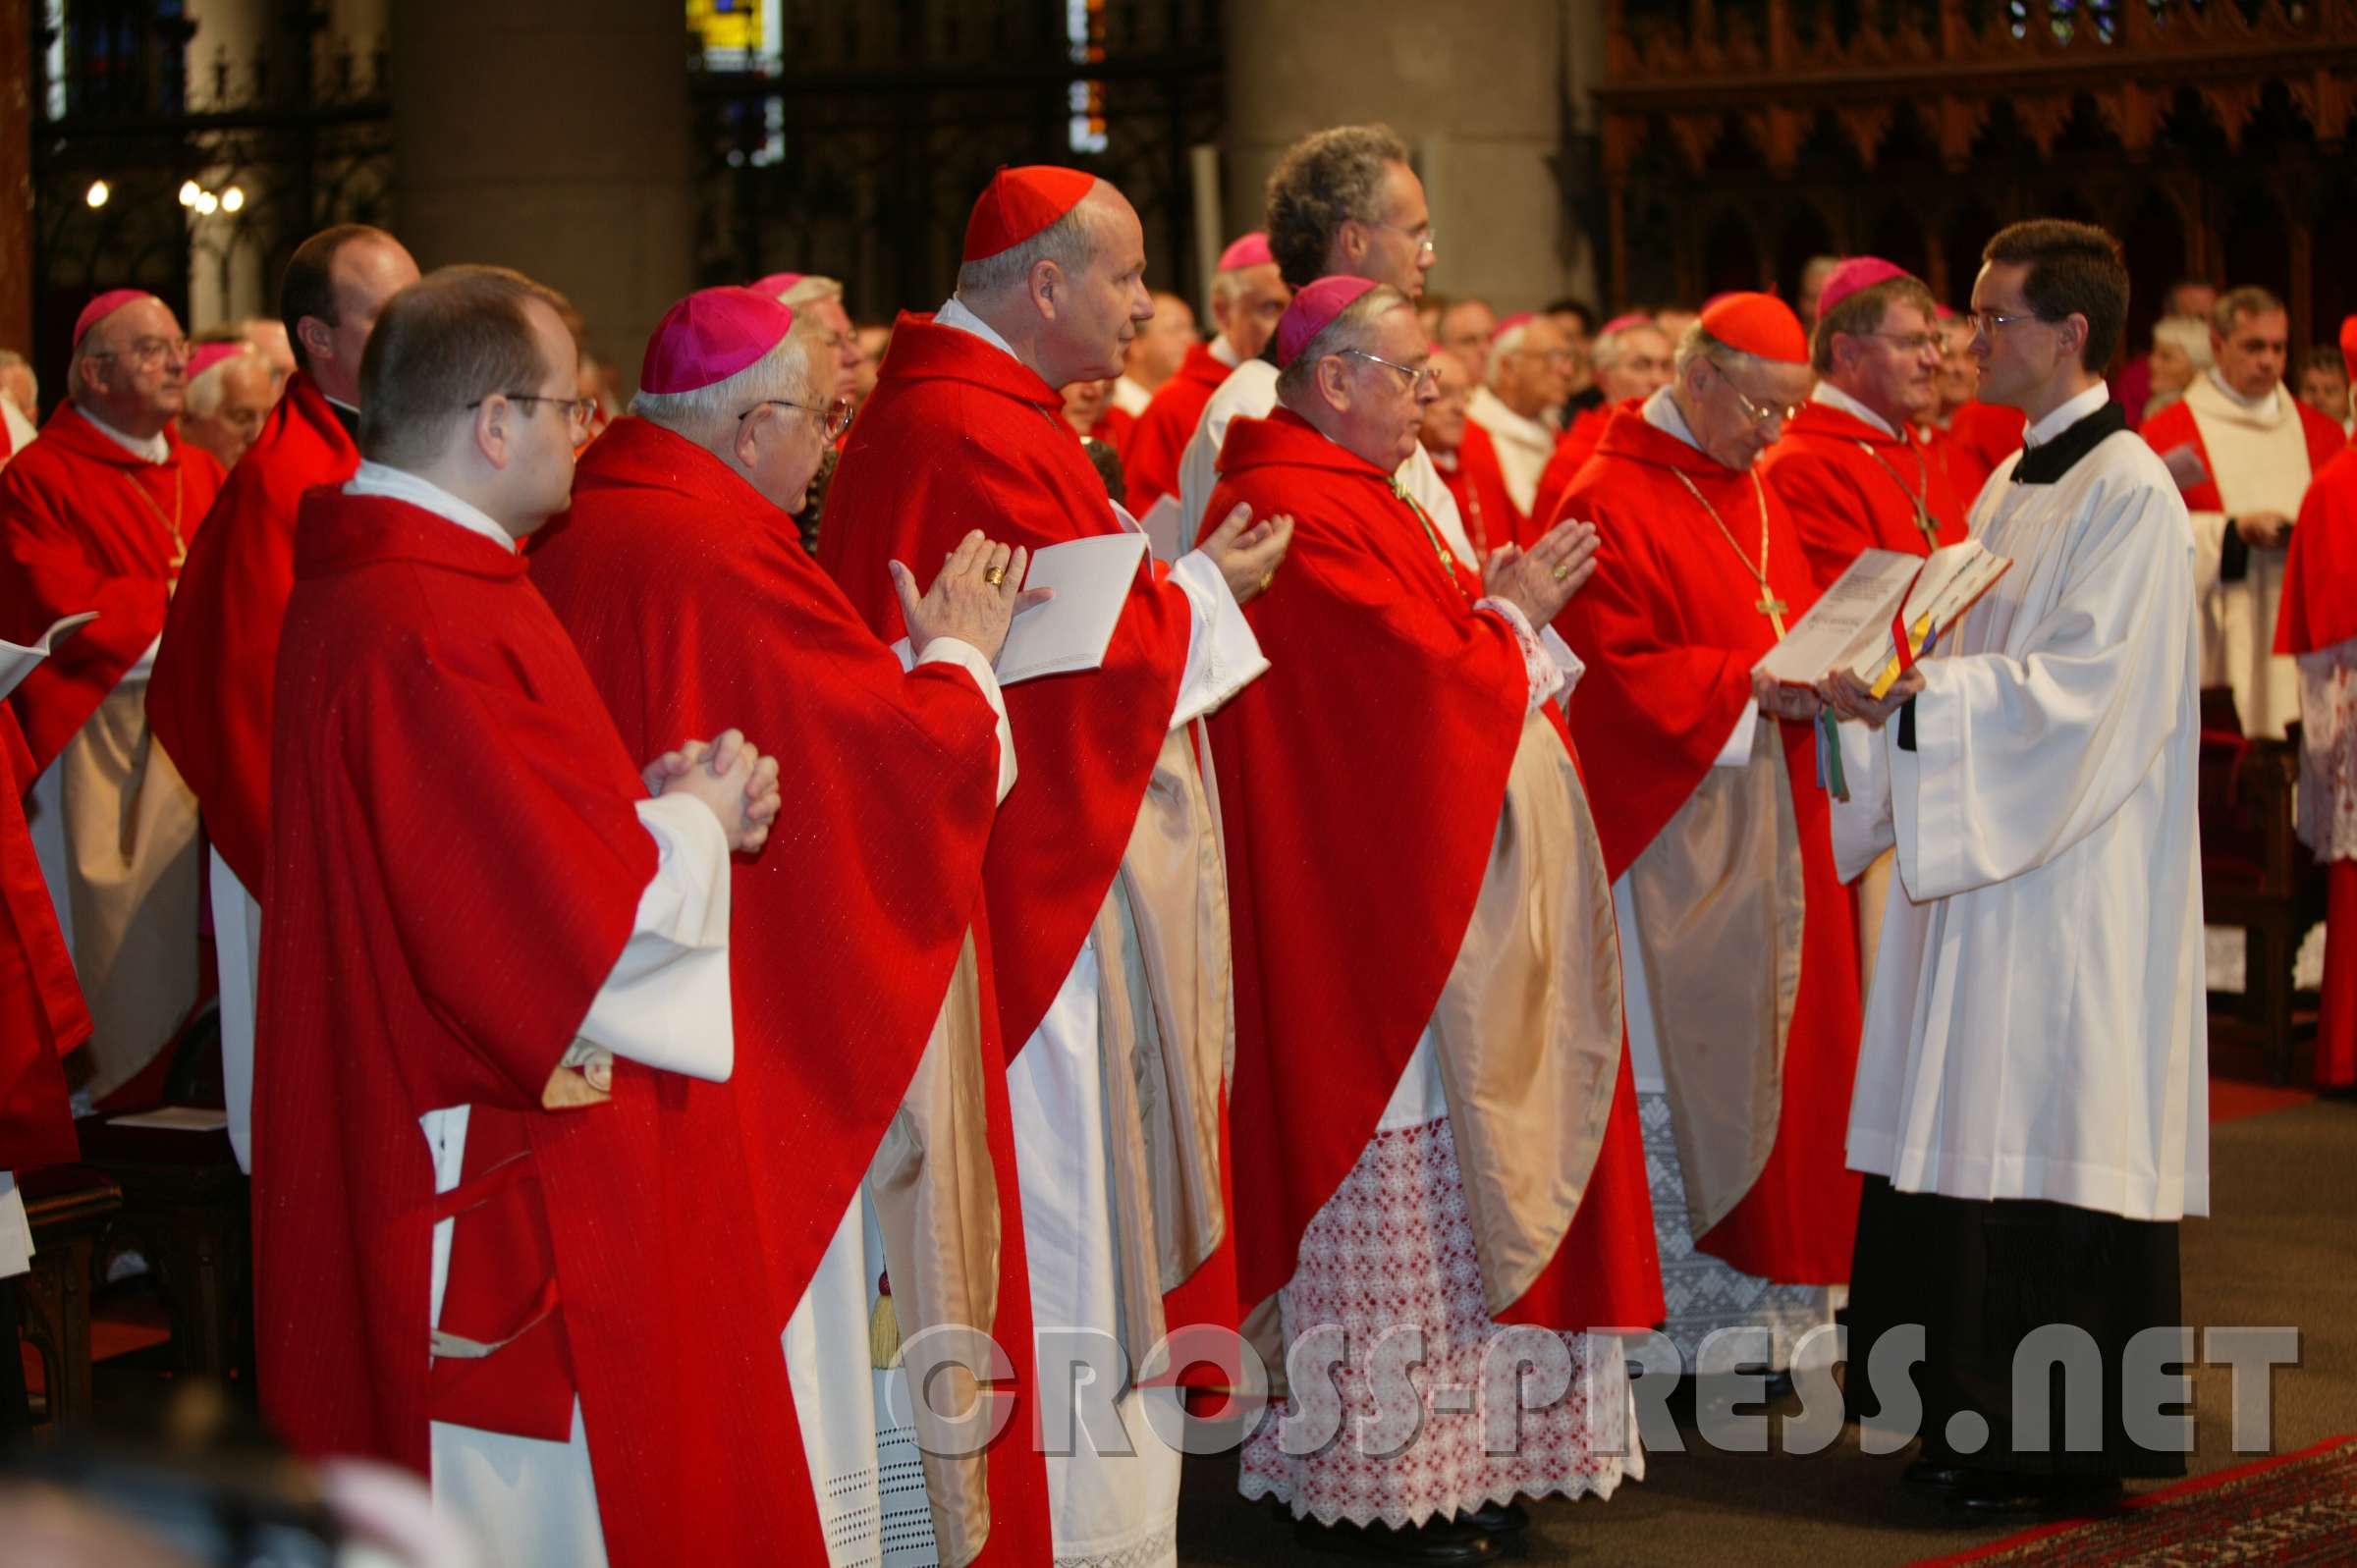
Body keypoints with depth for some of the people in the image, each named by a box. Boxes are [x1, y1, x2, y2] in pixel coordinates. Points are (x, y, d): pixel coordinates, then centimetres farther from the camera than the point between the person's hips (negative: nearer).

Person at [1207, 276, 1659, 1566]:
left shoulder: (1356, 502, 17)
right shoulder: (1299, 518, -17)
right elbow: (1423, 688, -21)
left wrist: (1507, 609, 4)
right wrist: (1512, 615, -5)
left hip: (1444, 914, 11)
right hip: (1378, 919, -11)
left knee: (1447, 1170, 12)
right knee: (1396, 1179, -4)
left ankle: (1452, 1456, 18)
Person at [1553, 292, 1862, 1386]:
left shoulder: (1756, 496, 16)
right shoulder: (1612, 503, -10)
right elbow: (1609, 672, -17)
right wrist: (1752, 685, -21)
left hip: (1774, 822, 9)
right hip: (1672, 829, -9)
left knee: (1778, 1050, 9)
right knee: (1681, 1070, -4)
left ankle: (1764, 1302, 16)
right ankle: (1681, 1318, 2)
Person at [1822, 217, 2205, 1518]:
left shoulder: (2129, 491, -12)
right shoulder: (2008, 487, 15)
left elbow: (2080, 689, -19)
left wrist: (1910, 694, -22)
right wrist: (1862, 696, 4)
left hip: (2073, 878, -9)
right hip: (1984, 859, 9)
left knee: (2050, 1155, -4)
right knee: (1973, 1156, 9)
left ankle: (2064, 1451, 4)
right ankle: (1985, 1422, 17)